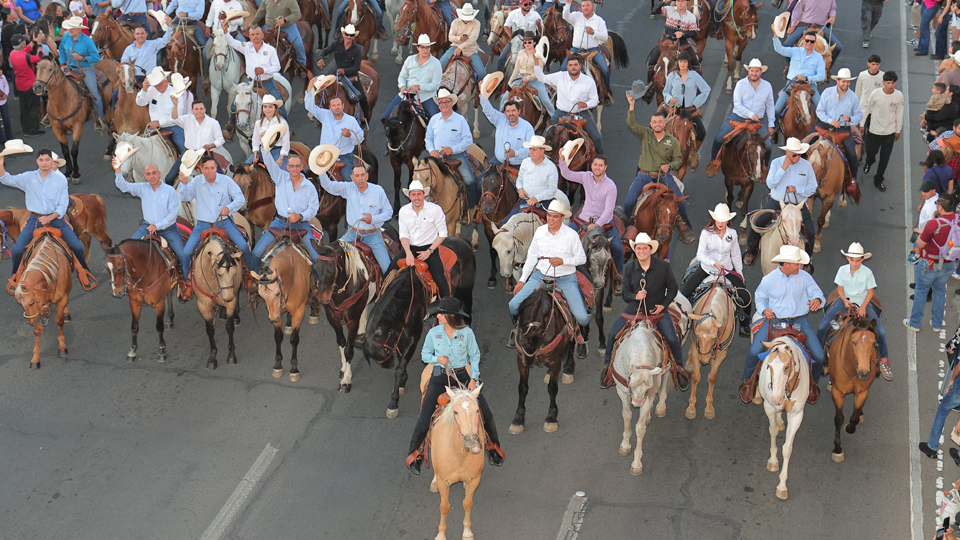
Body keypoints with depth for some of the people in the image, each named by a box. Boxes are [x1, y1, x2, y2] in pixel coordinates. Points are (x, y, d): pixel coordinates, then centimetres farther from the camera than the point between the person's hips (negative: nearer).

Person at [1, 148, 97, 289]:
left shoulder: (60, 179, 0)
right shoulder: (28, 178, 4)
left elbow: (63, 205, -1)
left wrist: (50, 218, -16)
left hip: (55, 218, -1)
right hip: (35, 219, 1)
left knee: (77, 246, -14)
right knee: (17, 249, -14)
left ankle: (83, 272, 12)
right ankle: (16, 277, 13)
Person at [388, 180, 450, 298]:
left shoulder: (435, 209, -8)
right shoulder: (404, 211, 1)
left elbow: (442, 233, -4)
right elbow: (403, 235, 0)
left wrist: (429, 251, -11)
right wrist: (408, 253, -16)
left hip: (428, 248, -3)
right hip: (409, 248, 3)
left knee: (440, 281, -21)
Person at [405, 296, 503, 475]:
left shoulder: (467, 333, -8)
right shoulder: (433, 333, -6)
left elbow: (475, 356, 2)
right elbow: (424, 354, 8)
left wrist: (473, 378, -7)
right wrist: (437, 358, -14)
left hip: (463, 375, 0)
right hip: (440, 377, 0)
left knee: (486, 414, -2)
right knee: (424, 419, -8)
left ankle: (493, 446, 24)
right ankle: (415, 452, 14)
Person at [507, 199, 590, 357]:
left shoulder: (571, 235, -9)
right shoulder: (540, 231, 1)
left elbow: (582, 258, -1)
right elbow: (531, 257, 11)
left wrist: (563, 261, -18)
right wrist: (522, 280, 8)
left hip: (566, 279, -3)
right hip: (541, 275, 3)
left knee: (582, 318, -18)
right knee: (513, 305, -11)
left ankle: (580, 337, 17)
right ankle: (518, 328, 22)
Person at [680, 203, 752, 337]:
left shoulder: (732, 234, -1)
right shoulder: (706, 233, -11)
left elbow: (736, 256, 9)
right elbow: (700, 254, -14)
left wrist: (740, 274, 11)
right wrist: (714, 263, -29)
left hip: (727, 270, 2)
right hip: (706, 269, -2)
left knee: (746, 299, -6)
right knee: (683, 294, -11)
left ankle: (744, 327, 16)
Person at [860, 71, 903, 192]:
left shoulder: (899, 96, -9)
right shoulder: (876, 93, -15)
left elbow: (899, 113, 3)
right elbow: (866, 108, -1)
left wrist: (898, 130, 10)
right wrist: (862, 123, 3)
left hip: (890, 132, 1)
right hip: (874, 130, -1)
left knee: (885, 158, 5)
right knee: (871, 152, 18)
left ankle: (878, 180, 23)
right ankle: (868, 162, 55)